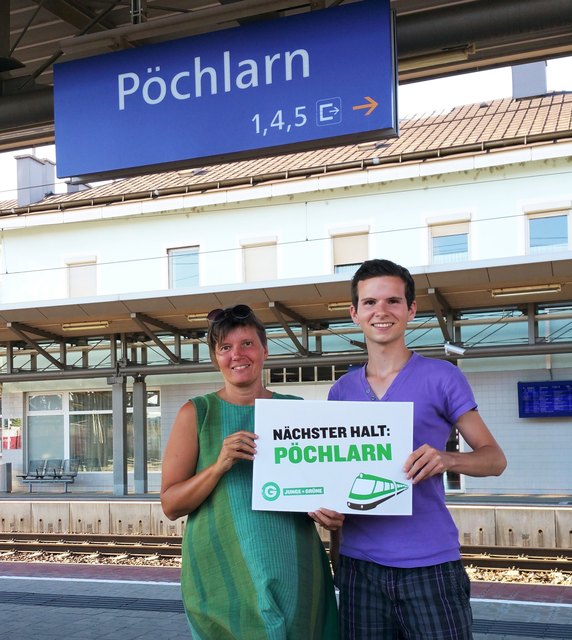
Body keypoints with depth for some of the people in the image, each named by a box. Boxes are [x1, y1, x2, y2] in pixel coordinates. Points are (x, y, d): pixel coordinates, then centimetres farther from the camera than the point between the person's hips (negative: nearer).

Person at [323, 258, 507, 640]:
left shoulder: (442, 378, -1)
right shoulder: (341, 391, 10)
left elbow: (495, 458, 0)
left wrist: (448, 460, -20)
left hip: (430, 564, -3)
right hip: (359, 565, 3)